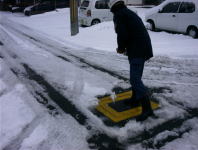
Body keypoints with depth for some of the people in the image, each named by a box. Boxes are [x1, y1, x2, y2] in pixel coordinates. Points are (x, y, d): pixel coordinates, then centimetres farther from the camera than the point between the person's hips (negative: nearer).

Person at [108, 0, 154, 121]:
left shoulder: (119, 15, -4)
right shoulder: (130, 13, 24)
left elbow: (122, 34, -15)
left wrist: (121, 48, 2)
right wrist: (124, 47, 21)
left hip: (137, 51, -10)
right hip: (143, 48, 10)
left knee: (135, 79, -11)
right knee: (135, 76, 21)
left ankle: (147, 109, -12)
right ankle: (136, 99, 36)